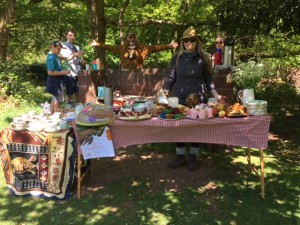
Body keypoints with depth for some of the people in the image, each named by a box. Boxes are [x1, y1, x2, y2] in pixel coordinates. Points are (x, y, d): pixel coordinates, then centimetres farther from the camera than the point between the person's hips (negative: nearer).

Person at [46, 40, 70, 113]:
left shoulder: (55, 56, 8)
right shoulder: (51, 57, -19)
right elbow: (50, 72, -25)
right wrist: (63, 72, -22)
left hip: (57, 80, 10)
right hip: (54, 81, -10)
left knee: (54, 99, 18)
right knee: (57, 100, -3)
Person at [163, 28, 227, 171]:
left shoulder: (203, 58, 1)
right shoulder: (177, 57, 2)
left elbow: (208, 80, 7)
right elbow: (171, 78, 5)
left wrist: (217, 96, 4)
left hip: (198, 97, 0)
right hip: (180, 97, 1)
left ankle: (193, 158, 22)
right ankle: (181, 157, 20)